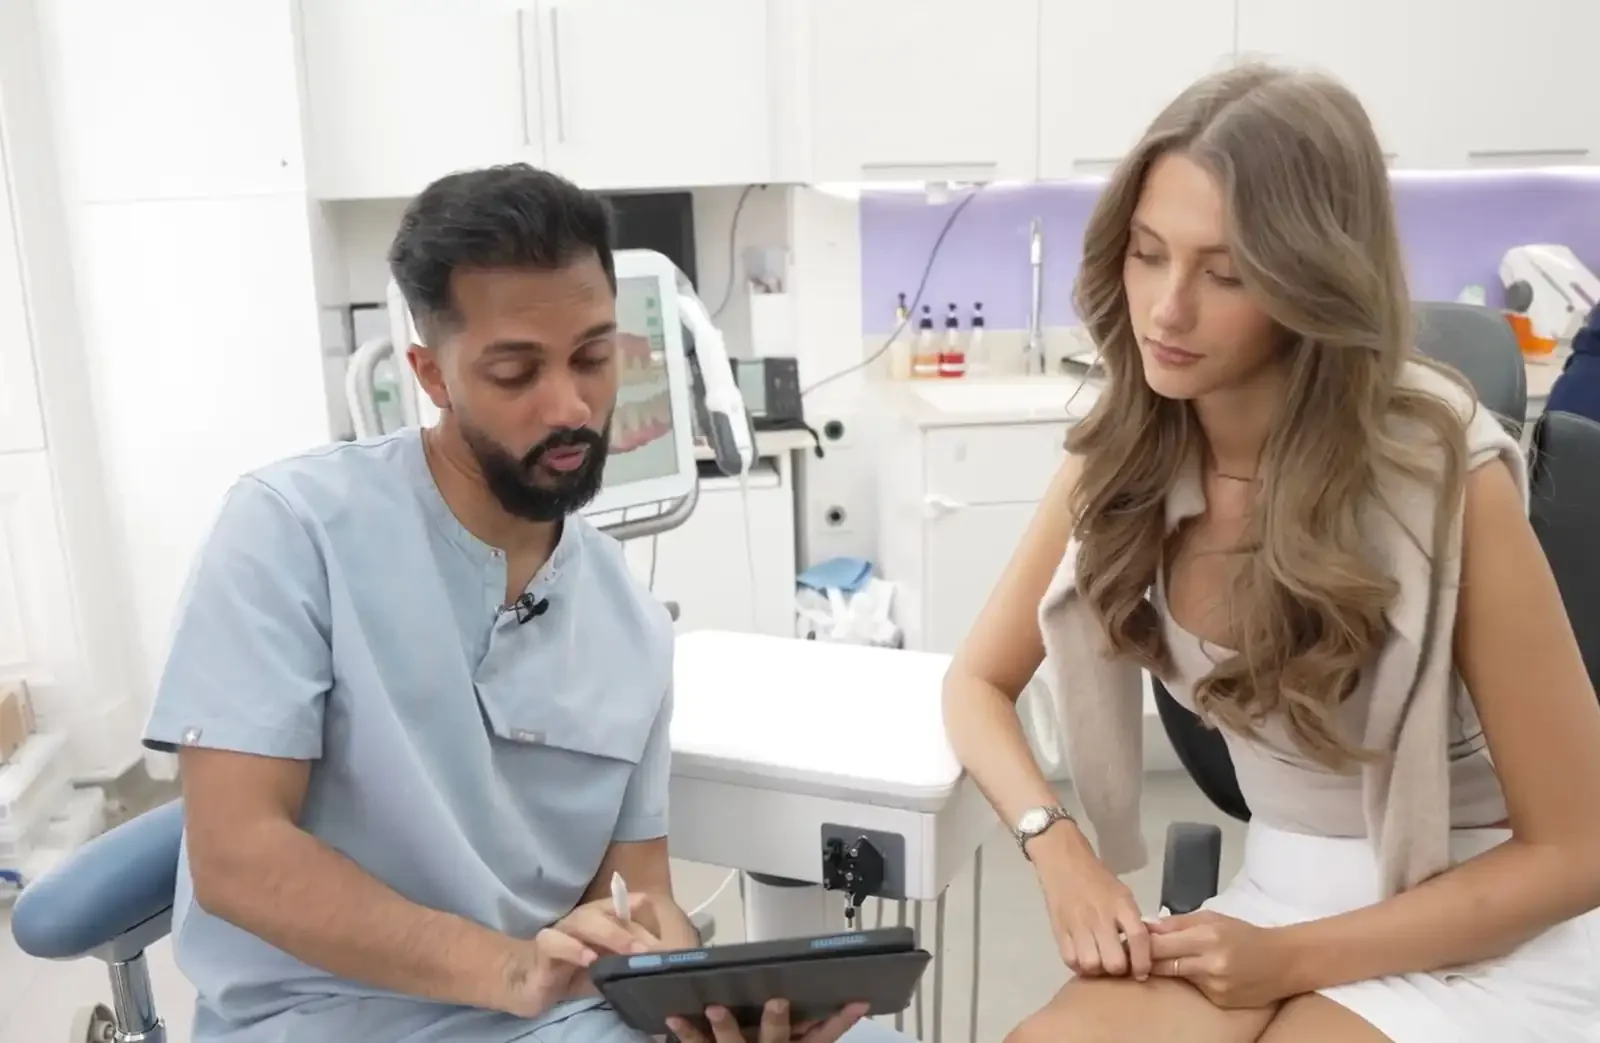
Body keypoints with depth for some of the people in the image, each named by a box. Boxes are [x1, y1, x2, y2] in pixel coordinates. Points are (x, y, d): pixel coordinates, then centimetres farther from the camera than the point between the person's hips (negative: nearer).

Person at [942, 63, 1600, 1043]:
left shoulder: (1442, 470, -21)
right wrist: (1058, 846, -16)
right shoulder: (1124, 454, -9)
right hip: (1279, 892, 4)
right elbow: (979, 681, 1)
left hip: (1485, 935, -3)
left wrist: (1293, 960, -18)